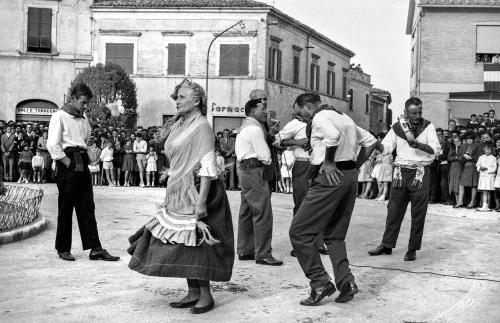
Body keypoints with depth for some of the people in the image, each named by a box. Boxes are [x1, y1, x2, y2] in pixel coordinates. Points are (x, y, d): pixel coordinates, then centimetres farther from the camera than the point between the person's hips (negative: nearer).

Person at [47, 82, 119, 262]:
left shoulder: (84, 117, 15)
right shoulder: (60, 116, -6)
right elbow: (52, 145, -13)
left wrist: (85, 159, 10)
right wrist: (69, 163, -14)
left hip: (83, 164, 7)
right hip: (67, 164, -7)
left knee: (87, 207, 4)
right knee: (66, 208, 1)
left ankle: (95, 249, 3)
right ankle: (63, 249, 13)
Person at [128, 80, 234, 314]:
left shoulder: (201, 127, -11)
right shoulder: (179, 125, 13)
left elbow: (207, 167, -18)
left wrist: (201, 201, -24)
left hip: (195, 192, -8)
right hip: (178, 193, 8)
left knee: (193, 243, -5)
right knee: (181, 244, 9)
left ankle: (206, 295, 6)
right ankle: (193, 293, 19)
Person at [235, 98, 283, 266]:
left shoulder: (244, 127, 20)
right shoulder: (255, 129, -13)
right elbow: (265, 157, -15)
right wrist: (266, 160, 6)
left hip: (245, 171, 11)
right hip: (255, 172, -11)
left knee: (246, 213, 14)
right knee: (263, 214, -10)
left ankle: (244, 251, 22)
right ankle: (263, 254, -9)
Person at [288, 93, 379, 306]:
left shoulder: (320, 117, -6)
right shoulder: (344, 118, 22)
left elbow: (333, 136, -28)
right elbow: (370, 141, 25)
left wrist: (329, 162, -16)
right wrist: (355, 165, 19)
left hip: (331, 177, -9)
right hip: (350, 176, 9)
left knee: (299, 231, -4)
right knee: (334, 235, 17)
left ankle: (320, 283, -5)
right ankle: (346, 282, 6)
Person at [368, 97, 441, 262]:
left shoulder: (427, 126, -1)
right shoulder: (398, 127, 4)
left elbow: (436, 149, -10)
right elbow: (386, 147, 0)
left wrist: (417, 144, -24)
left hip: (421, 173, -2)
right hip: (401, 172, 2)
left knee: (418, 214, 2)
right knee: (393, 209, 7)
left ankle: (412, 249, 12)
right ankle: (387, 245, 18)